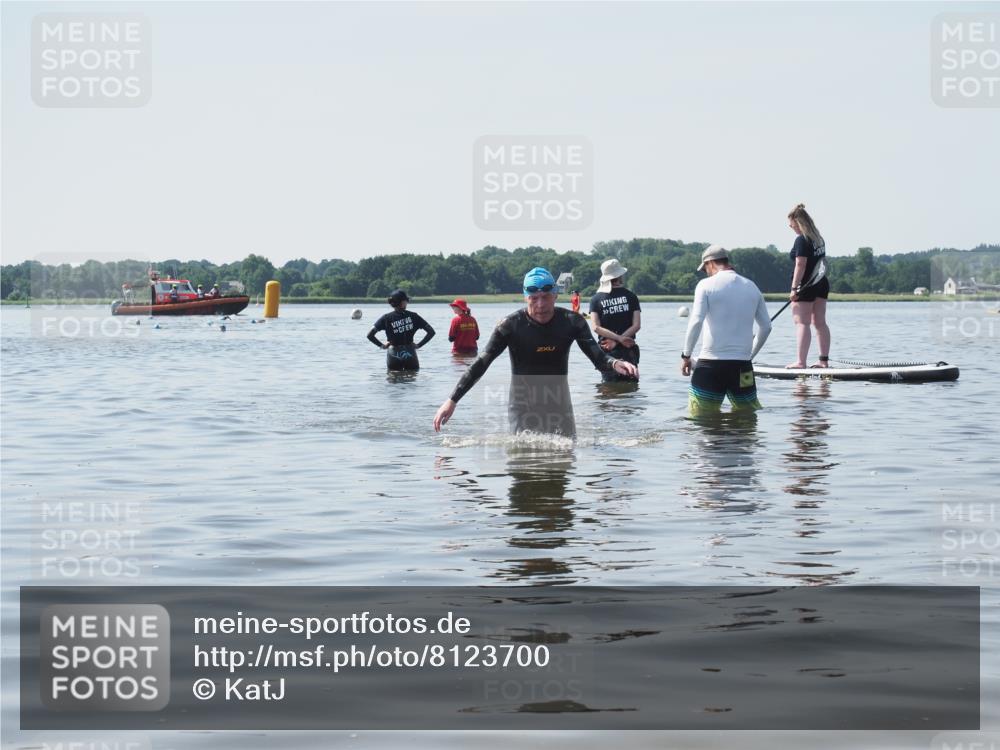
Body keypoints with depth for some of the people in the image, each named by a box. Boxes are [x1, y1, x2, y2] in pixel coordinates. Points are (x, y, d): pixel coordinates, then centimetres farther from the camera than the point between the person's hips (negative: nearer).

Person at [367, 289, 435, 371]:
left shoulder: (386, 318, -6)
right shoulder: (413, 316, -5)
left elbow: (370, 335, -9)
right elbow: (431, 332, -5)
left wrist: (382, 345, 2)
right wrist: (419, 345, 0)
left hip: (393, 355, 0)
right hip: (410, 354, 0)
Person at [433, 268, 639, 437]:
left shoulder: (572, 322, -8)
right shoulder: (511, 325, -15)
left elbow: (597, 355, -12)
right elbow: (480, 364, -15)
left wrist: (615, 363, -38)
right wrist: (452, 400, -22)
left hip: (559, 405, 2)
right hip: (522, 406, -2)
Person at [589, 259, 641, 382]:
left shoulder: (596, 299, 1)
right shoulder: (630, 296, 1)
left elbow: (596, 328, -9)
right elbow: (637, 325, -7)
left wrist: (618, 338, -11)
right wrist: (619, 340, -11)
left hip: (606, 349, 0)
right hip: (628, 349, 0)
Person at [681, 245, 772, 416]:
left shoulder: (706, 285, -3)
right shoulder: (752, 287, 12)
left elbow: (696, 322, -13)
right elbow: (766, 327, 15)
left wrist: (686, 355, -2)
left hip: (711, 363, -4)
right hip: (742, 365, 4)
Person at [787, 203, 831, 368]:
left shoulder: (801, 240, -14)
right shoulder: (818, 238, 13)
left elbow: (800, 264, -20)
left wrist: (794, 288, -19)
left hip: (806, 286, -9)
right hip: (821, 283, 9)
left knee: (802, 323, -8)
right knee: (820, 322, 10)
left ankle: (800, 361, -11)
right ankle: (824, 359, 12)